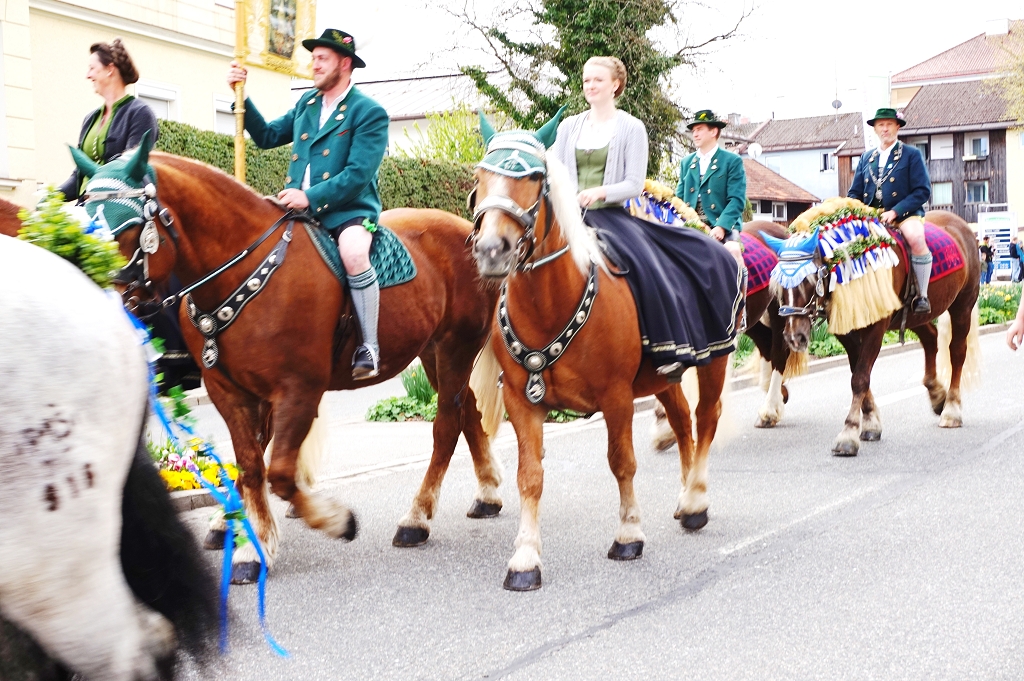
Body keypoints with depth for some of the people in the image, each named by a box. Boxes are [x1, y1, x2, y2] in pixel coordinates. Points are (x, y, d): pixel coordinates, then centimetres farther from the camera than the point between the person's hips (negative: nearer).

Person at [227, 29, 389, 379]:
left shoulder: (370, 113, -5)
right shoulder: (306, 103, 17)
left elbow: (359, 174, -14)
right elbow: (267, 136, 21)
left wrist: (311, 198, -21)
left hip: (348, 209, -7)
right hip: (301, 208, 7)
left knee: (353, 253, -36)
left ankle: (370, 346, -23)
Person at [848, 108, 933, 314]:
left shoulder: (912, 154, 4)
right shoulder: (866, 157, 18)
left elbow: (922, 191, -6)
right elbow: (854, 192, 17)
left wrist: (895, 212, -18)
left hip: (904, 213, -5)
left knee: (916, 237, -34)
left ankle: (922, 296, -25)